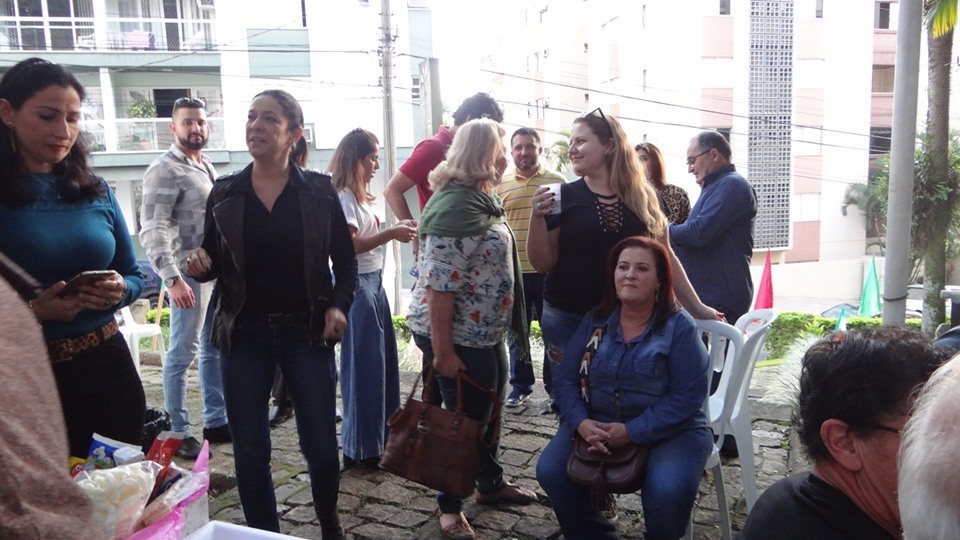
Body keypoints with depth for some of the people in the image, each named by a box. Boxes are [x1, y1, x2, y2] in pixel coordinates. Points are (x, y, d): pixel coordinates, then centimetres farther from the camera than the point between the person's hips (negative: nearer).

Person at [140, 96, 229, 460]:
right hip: (190, 274, -8)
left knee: (215, 349, 14)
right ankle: (179, 432, 10)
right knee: (182, 354, -1)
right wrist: (173, 279, -24)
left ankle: (216, 421, 25)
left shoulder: (207, 167, 15)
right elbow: (153, 231, -17)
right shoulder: (165, 170, -10)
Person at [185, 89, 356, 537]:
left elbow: (345, 260, 5)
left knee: (321, 447, 5)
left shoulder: (319, 189, -1)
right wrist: (199, 265, -12)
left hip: (306, 332, -1)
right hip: (244, 334, 1)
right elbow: (212, 265, 10)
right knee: (250, 452, 6)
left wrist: (338, 306, -11)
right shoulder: (224, 193, 3)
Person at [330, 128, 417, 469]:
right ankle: (360, 450, 10)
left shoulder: (359, 196, 16)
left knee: (382, 360, 14)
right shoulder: (343, 197, -12)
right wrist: (390, 233, -19)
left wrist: (395, 230, 5)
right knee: (362, 366, -2)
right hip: (356, 285, -10)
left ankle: (381, 437, 27)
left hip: (373, 281, 10)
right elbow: (348, 245, -20)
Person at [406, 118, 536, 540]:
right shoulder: (454, 208, -23)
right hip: (459, 337, -10)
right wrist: (442, 351, -26)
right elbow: (438, 287, -27)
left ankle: (491, 484, 43)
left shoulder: (482, 198, 8)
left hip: (486, 331, 10)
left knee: (488, 411, 23)